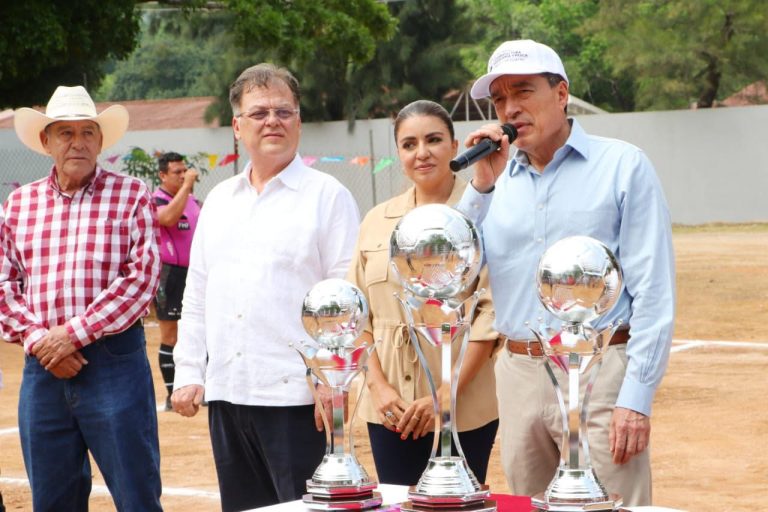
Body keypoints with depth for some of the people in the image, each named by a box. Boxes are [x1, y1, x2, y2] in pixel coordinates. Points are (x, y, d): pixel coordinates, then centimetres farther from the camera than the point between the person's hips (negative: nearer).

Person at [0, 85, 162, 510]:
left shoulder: (131, 196, 0)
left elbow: (142, 276, -8)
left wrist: (75, 333, -13)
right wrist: (36, 339, -8)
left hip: (113, 360, -4)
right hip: (42, 366, 4)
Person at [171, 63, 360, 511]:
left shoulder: (327, 196, -1)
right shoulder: (219, 201, 17)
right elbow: (197, 297, 19)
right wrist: (189, 374, 12)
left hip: (295, 395, -6)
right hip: (226, 393, 6)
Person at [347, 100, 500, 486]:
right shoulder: (377, 221, 11)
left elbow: (491, 312, -8)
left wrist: (447, 394, -13)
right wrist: (378, 385, -2)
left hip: (464, 412, -4)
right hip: (389, 411, 4)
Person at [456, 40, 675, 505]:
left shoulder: (623, 166, -1)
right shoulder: (498, 179, 13)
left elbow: (653, 291, -6)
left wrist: (637, 397, -14)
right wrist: (482, 186, -2)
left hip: (598, 376, -5)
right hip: (519, 376, 5)